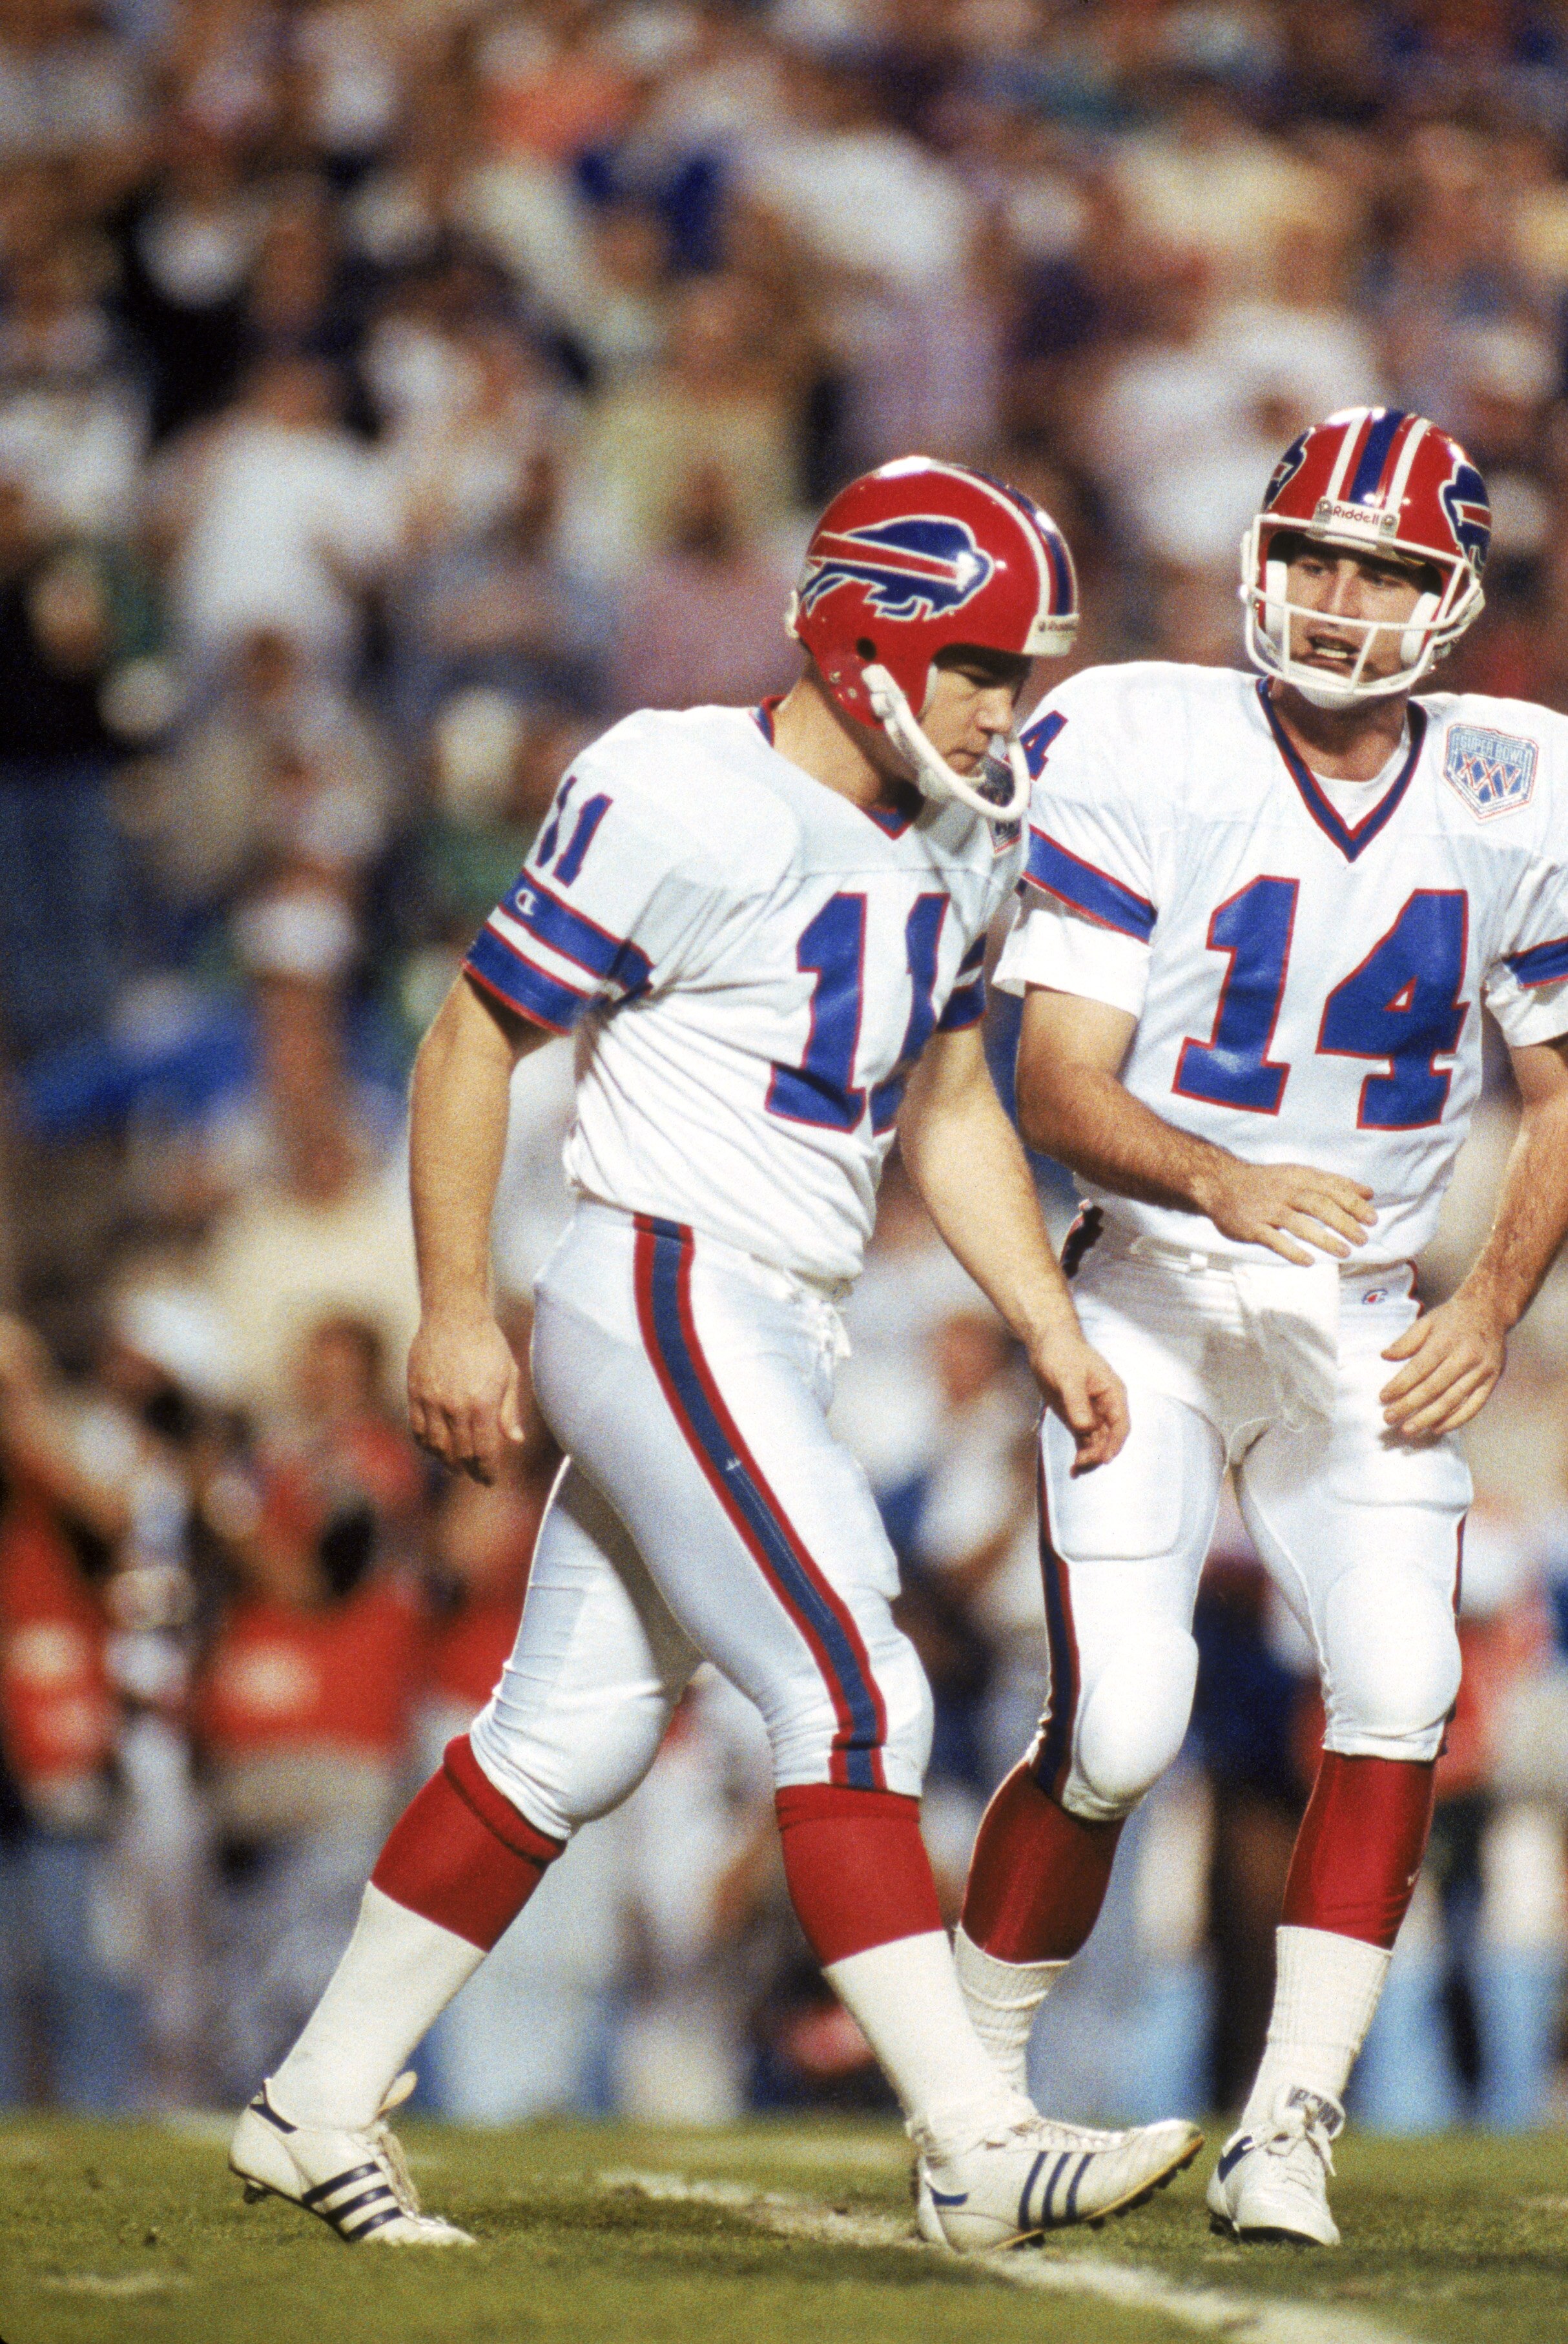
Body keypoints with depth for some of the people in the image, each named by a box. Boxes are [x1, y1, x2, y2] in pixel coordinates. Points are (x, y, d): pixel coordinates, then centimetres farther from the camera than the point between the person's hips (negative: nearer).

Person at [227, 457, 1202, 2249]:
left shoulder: (958, 842, 11)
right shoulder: (687, 806, -16)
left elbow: (946, 1108, 22)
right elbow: (473, 1041, -9)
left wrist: (1053, 1335, 14)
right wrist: (453, 1314, -10)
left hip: (772, 1340, 9)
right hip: (668, 1296, -9)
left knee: (572, 1734, 12)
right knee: (854, 1704, -13)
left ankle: (319, 2107, 21)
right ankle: (975, 2149, -15)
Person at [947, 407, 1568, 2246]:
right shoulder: (1142, 758, -13)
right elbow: (1058, 1084, -15)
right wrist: (1222, 1185, -34)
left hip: (1368, 1326, 3)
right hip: (1150, 1298, -3)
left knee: (1399, 1692, -16)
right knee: (1116, 1733, -12)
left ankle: (1288, 2128, -7)